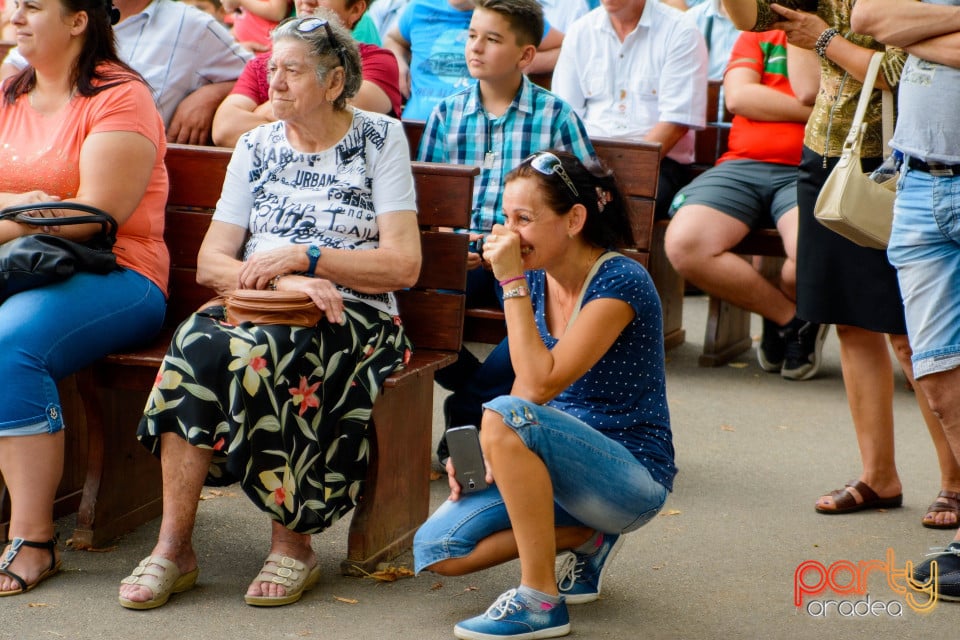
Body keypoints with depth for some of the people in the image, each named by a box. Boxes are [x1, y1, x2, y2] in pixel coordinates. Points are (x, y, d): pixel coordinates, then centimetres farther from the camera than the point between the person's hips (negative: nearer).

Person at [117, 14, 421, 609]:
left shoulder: (381, 139, 4)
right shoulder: (256, 147, 14)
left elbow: (404, 265, -5)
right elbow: (210, 262, 7)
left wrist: (304, 256, -13)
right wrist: (279, 281, -13)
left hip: (353, 317, -3)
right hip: (258, 308, 4)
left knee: (260, 353, -35)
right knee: (197, 343, -30)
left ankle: (293, 541, -22)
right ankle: (174, 545, -29)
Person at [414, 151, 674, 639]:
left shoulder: (620, 283, -18)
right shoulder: (535, 279, 3)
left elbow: (539, 384, -27)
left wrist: (512, 282, -24)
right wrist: (482, 453, -6)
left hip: (631, 477, -8)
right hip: (563, 464, 8)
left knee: (505, 414, -33)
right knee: (436, 551, -10)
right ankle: (584, 537, 9)